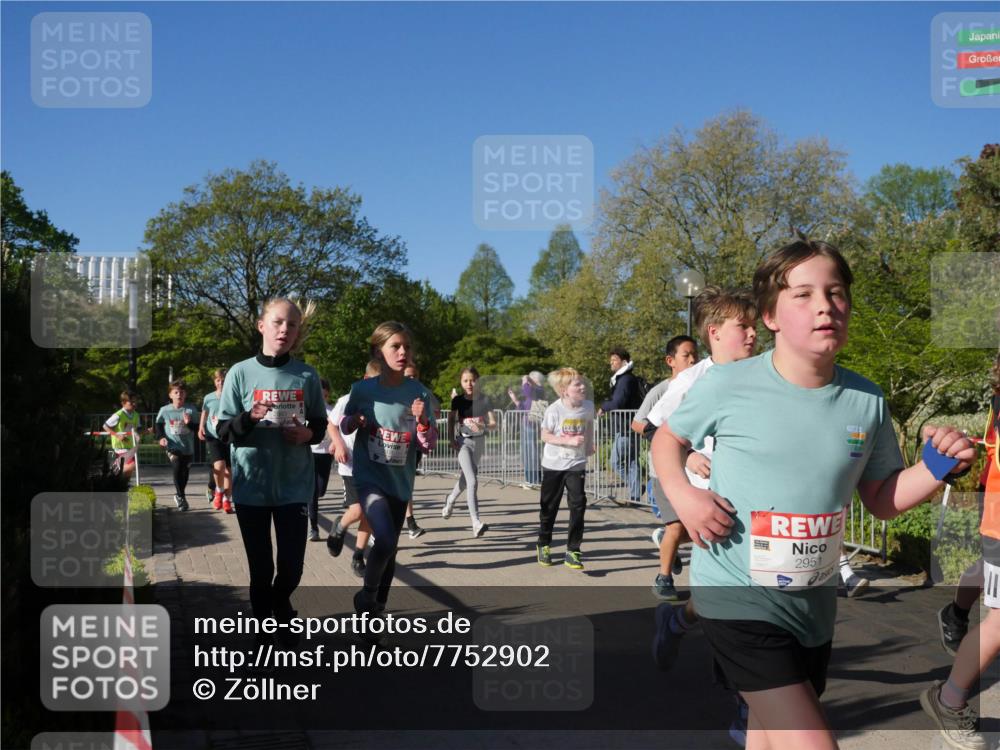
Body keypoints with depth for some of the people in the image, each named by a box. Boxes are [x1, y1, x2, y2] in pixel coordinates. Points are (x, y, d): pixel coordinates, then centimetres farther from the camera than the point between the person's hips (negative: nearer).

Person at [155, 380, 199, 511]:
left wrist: (189, 423, -21)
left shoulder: (191, 409, -4)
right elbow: (158, 425, 13)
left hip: (188, 447, 2)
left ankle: (179, 495, 36)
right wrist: (161, 437, -1)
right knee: (177, 467, -22)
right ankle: (181, 497, -10)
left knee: (185, 472, 11)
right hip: (172, 446, -1)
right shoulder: (164, 410, -2)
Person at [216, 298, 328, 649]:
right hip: (252, 486, -1)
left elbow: (320, 424, 10)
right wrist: (250, 418, -21)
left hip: (295, 485, 1)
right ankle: (264, 630, 28)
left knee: (291, 567, 5)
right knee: (260, 568, 6)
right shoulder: (241, 372, -3)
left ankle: (281, 606, 38)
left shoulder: (307, 376, 1)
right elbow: (223, 430, -2)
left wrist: (308, 433, -12)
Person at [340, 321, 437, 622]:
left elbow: (429, 446, -2)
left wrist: (422, 420, -20)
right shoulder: (362, 389, -7)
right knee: (385, 539, -24)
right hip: (369, 477, -3)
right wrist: (353, 422, -12)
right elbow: (345, 426, 10)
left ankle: (376, 609, 33)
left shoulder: (419, 393, -5)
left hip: (400, 482, 3)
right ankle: (367, 595, 2)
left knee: (390, 550, 13)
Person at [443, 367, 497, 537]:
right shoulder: (458, 400, -5)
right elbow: (451, 420, 5)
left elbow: (493, 423, -6)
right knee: (472, 481, -17)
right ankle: (476, 523, -20)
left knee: (465, 479, 20)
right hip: (463, 442, -3)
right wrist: (452, 440, -7)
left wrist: (483, 426, -27)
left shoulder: (484, 400, -3)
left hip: (479, 441, 3)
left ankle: (450, 500, 51)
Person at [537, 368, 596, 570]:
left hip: (576, 464, 2)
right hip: (553, 464, -2)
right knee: (549, 507, 10)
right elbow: (545, 435, -13)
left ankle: (573, 551, 1)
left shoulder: (588, 406, -7)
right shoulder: (554, 409, -18)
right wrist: (569, 441, -23)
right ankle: (544, 546, 31)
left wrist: (590, 445, 19)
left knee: (578, 505, -9)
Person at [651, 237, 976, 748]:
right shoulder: (728, 386, -14)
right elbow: (667, 439, 3)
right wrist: (682, 496, -15)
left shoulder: (867, 401, -2)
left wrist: (939, 469, -10)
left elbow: (882, 500, 8)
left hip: (815, 605, 6)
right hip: (737, 596, -5)